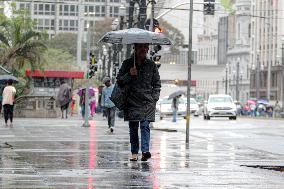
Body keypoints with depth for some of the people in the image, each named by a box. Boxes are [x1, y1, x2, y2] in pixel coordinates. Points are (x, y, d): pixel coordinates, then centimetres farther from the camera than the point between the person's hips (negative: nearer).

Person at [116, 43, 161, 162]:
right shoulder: (127, 64, 7)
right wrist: (129, 75, -11)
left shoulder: (151, 65, 9)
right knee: (133, 127, 2)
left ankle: (145, 151, -21)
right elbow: (119, 81, 7)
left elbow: (157, 83, 15)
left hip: (147, 102, 0)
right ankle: (134, 152, 8)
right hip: (132, 101, 1)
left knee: (145, 126, -12)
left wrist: (154, 98, 5)